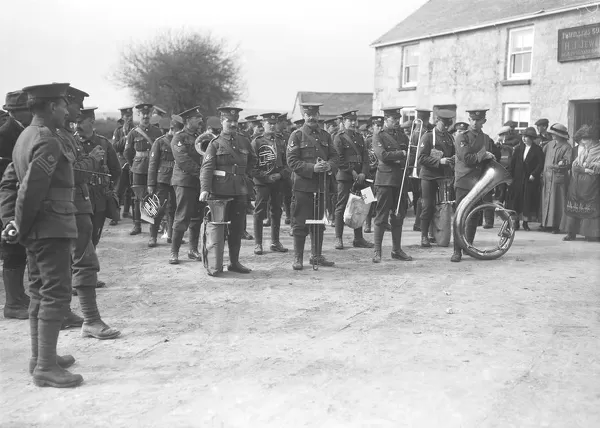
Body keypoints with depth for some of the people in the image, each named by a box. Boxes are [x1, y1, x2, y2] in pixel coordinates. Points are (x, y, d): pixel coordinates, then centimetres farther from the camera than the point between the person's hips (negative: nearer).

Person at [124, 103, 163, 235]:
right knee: (139, 198, 1)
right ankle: (137, 225, 7)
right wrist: (133, 165, 13)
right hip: (139, 170, -1)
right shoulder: (133, 133, 4)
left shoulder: (157, 132, 8)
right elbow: (127, 152, 11)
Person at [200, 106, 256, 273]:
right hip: (219, 191, -4)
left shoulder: (244, 141, 11)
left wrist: (248, 172, 14)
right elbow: (206, 167, -11)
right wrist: (205, 189, -24)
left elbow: (252, 160, 29)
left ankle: (234, 262, 17)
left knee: (237, 228, 8)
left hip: (240, 191, 4)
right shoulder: (215, 143, -2)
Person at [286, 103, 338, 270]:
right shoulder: (297, 135, -3)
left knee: (319, 222, 12)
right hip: (303, 184, -5)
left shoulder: (325, 135, 12)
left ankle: (317, 255, 22)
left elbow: (334, 156, 12)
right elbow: (292, 161, -8)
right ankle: (298, 258, 6)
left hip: (322, 185, 5)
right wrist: (312, 168, -19)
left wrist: (328, 165, -11)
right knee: (300, 223, -2)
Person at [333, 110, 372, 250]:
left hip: (359, 177, 6)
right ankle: (338, 239, 2)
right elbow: (339, 159, -10)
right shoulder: (339, 137, -2)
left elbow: (366, 157, 11)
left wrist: (363, 173, -4)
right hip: (344, 177, -6)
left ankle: (358, 238, 12)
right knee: (341, 207, -3)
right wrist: (352, 172, -13)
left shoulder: (359, 137, 16)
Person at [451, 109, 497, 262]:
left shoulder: (486, 138, 15)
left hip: (479, 182, 5)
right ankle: (457, 251, -4)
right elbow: (467, 159, -14)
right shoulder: (462, 137, -4)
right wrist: (483, 155, -6)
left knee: (474, 216, 7)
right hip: (464, 182, -5)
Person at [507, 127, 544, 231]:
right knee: (516, 200, 2)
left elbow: (541, 164, -8)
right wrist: (511, 175, 2)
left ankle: (525, 222, 9)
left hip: (530, 180, -3)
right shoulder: (518, 148, 10)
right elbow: (513, 163, 10)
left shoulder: (537, 149, -3)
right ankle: (516, 222, 10)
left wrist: (534, 174, -16)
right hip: (518, 179, 4)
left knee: (528, 200, 0)